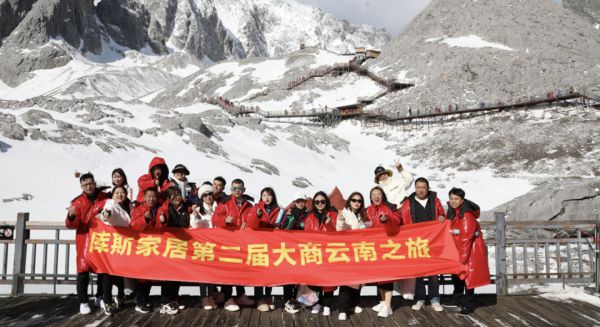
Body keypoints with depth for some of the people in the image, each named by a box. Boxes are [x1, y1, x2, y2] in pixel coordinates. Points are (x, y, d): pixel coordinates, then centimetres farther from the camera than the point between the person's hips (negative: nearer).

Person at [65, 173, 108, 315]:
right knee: (83, 270, -5)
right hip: (85, 239, -2)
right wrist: (71, 216, -29)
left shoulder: (104, 197, 4)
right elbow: (72, 225, -10)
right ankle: (83, 302, 3)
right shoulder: (77, 202, -2)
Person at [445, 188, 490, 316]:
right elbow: (449, 230, 15)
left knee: (468, 275, -5)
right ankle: (457, 299, 33)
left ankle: (468, 305, 5)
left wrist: (463, 256, -26)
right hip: (459, 248, 9)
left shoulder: (466, 215, -24)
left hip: (471, 248, -9)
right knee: (457, 273, 18)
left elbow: (466, 238, -26)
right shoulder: (452, 212, 5)